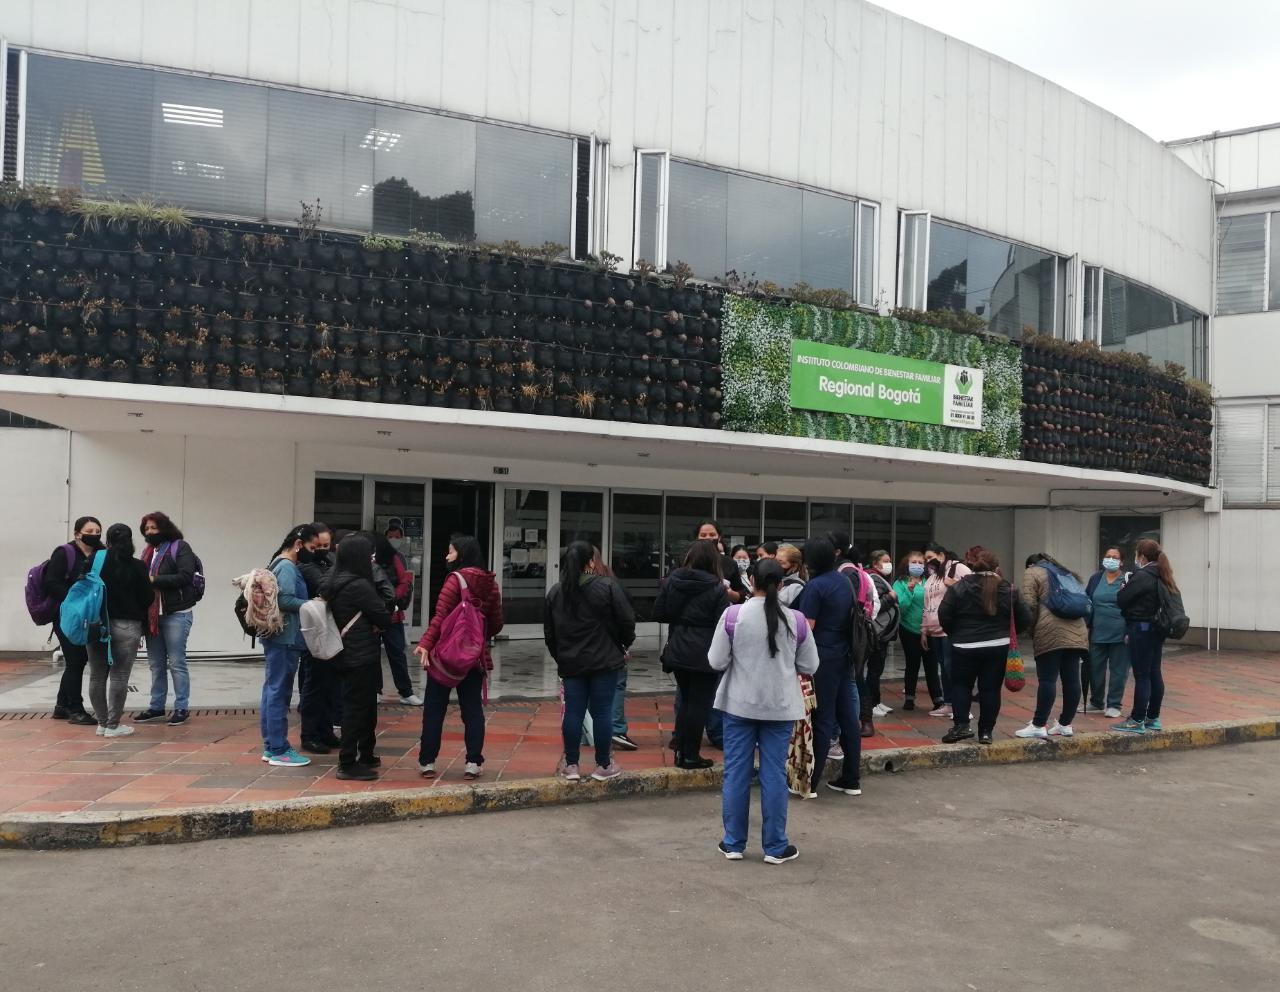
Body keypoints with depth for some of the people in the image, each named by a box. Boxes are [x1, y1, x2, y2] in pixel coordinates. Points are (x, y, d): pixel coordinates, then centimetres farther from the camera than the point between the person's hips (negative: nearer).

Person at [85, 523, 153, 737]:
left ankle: (102, 723, 19)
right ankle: (113, 725, 1)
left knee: (97, 676, 13)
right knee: (119, 676, 0)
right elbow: (148, 598, -5)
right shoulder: (137, 567, -8)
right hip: (126, 627, -3)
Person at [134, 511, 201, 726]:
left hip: (176, 614, -7)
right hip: (152, 614, 7)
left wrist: (155, 580, -20)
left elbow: (185, 577, -18)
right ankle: (157, 706, 21)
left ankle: (182, 708, 3)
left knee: (176, 663, -3)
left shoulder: (180, 547, -6)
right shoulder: (149, 551, 16)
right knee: (156, 664, 12)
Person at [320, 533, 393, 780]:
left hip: (346, 654, 9)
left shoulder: (332, 581, 7)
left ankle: (366, 755, 30)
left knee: (365, 705, 19)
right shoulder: (359, 585, -20)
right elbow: (384, 618, -15)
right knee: (358, 707, -2)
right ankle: (348, 764, 3)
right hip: (362, 655, -9)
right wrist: (379, 623, 8)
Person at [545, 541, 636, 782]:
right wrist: (624, 645, 9)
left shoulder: (556, 592, 5)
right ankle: (603, 766, 10)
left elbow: (549, 631, 11)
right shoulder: (607, 586, -9)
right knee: (602, 712, 2)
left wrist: (559, 656, 22)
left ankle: (571, 765, 12)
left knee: (573, 712, 7)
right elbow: (627, 621, -9)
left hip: (570, 663, 4)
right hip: (605, 661, -4)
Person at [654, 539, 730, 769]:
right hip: (704, 654, -5)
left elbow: (658, 614, 5)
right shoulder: (717, 588, -12)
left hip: (677, 652, 5)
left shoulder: (672, 581, 1)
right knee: (699, 703, 4)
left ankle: (680, 751, 21)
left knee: (685, 700, 18)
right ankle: (691, 755, 10)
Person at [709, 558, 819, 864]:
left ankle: (733, 843, 17)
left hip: (740, 704, 0)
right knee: (774, 774, 8)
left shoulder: (733, 615, -11)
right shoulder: (796, 620, -7)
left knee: (736, 772, 9)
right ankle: (775, 847, 15)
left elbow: (717, 661, -7)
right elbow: (810, 666, 1)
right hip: (780, 707, 1)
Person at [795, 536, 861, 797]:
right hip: (844, 656, 7)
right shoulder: (845, 581, 8)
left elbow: (807, 627, -16)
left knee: (822, 720, -3)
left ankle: (809, 782, 5)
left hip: (822, 658, -7)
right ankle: (851, 780, 17)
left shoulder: (815, 586, -15)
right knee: (848, 717, 9)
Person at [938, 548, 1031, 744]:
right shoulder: (1008, 591, 0)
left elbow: (944, 615, -8)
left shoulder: (959, 588, -6)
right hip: (998, 647, 2)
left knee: (961, 684, 12)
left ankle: (961, 725, 0)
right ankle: (985, 732, 10)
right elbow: (1024, 618, 3)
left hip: (965, 646, -1)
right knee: (991, 688, 8)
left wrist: (955, 634, 9)